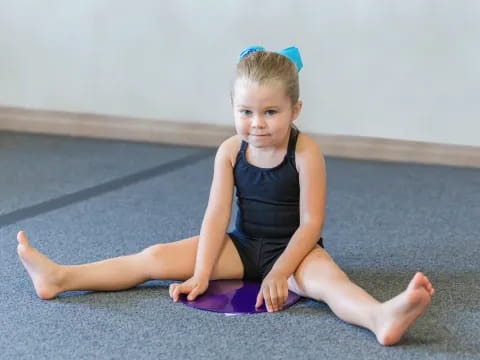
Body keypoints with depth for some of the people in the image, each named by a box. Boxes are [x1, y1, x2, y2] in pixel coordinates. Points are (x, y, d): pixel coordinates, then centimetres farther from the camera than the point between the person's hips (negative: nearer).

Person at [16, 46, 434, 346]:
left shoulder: (305, 152, -18)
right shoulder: (230, 151, -6)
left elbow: (311, 223, -18)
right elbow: (217, 215, -8)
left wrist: (279, 273, -25)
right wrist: (200, 276, -14)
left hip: (294, 249, -4)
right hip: (243, 246, 4)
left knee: (325, 275, -38)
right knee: (157, 257, -4)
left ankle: (381, 317, -66)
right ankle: (60, 278, -4)